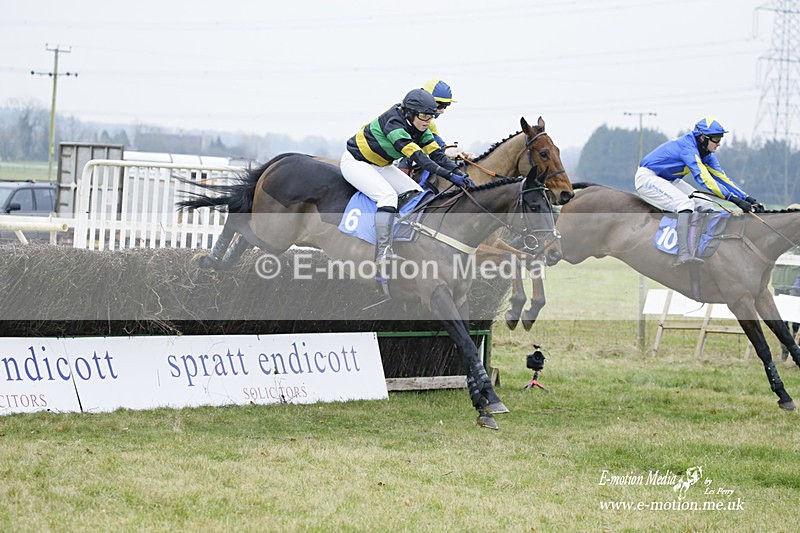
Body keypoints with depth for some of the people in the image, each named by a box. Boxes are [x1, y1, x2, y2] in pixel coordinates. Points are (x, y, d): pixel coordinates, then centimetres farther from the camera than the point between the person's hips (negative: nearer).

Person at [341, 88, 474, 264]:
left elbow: (437, 154, -9)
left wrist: (459, 174, -24)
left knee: (417, 195, -2)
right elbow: (418, 157, -39)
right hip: (355, 162, -9)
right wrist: (450, 176, -44)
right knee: (388, 195, -30)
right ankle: (383, 253, -35)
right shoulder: (393, 124, -32)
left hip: (380, 166, 9)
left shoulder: (420, 130, -5)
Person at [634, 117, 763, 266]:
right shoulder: (687, 147, -28)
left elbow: (721, 178, 2)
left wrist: (748, 199, -9)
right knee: (686, 203, -29)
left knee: (705, 205, 0)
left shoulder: (706, 154, 2)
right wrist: (734, 198, -41)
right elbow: (703, 178, -37)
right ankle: (684, 254, -36)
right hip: (647, 177, -10)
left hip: (668, 180, 10)